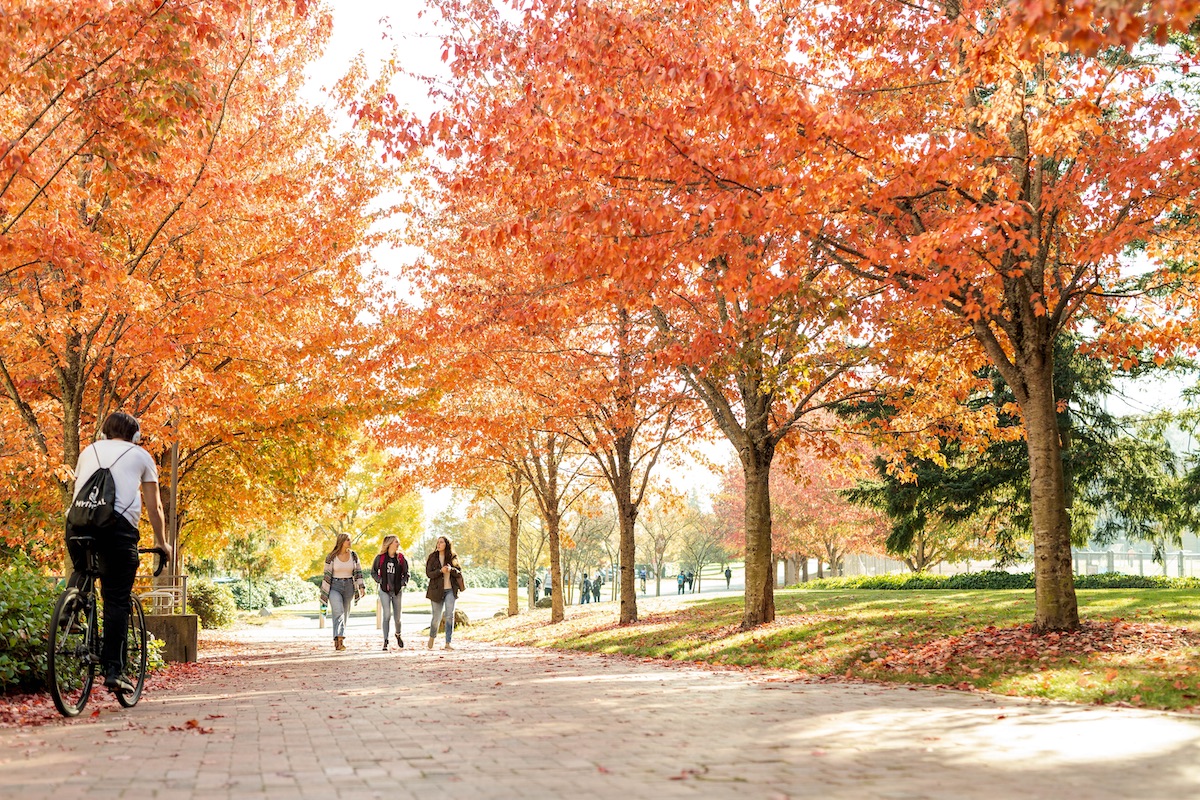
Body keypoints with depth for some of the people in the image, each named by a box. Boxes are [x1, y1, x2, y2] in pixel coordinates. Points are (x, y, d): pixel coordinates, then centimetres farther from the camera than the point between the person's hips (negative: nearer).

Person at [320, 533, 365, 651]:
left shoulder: (353, 555, 4)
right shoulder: (331, 557, -3)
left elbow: (358, 572, 5)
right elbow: (327, 575, 1)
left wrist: (362, 587, -6)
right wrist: (323, 593, 2)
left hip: (349, 587, 4)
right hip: (335, 587, -4)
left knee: (345, 615, 7)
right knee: (338, 612, -20)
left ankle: (337, 641, 17)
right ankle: (340, 639, -33)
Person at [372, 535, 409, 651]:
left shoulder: (401, 558, 3)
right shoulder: (380, 557, -1)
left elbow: (406, 574, 11)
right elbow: (373, 572, 9)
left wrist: (402, 583, -5)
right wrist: (381, 581, -4)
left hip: (397, 591, 2)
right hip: (384, 591, -2)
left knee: (397, 617, 8)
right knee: (387, 615, -16)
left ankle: (398, 634, 39)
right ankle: (385, 642, -9)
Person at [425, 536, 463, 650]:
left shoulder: (452, 558, 5)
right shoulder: (432, 557, 2)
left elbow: (459, 573, 4)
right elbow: (428, 573, -5)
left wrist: (451, 569, -16)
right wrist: (440, 571, -21)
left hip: (450, 590, 1)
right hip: (436, 590, -1)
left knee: (450, 616, -9)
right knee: (436, 617, 4)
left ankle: (447, 644, -5)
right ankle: (431, 641, 29)